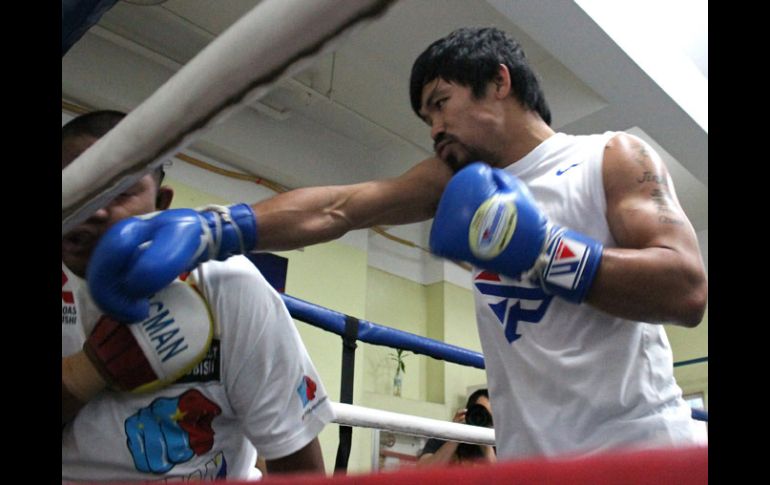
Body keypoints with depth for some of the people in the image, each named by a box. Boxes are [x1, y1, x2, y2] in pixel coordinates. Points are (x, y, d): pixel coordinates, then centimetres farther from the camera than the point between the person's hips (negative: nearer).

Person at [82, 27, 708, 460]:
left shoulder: (615, 157, -1)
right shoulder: (456, 181, 9)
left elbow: (688, 290, -13)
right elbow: (332, 209, -4)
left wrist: (541, 249, -20)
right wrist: (202, 234, -16)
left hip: (637, 446, -3)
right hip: (527, 455, 4)